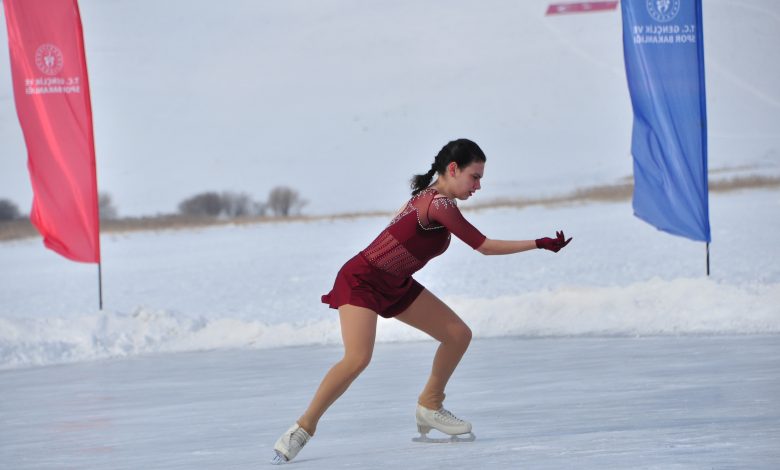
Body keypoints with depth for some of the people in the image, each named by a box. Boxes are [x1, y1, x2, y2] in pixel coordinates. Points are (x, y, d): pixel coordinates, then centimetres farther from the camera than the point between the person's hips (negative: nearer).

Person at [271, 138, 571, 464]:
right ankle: (303, 428, -15)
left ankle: (429, 406, 20)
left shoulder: (430, 196, 2)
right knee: (358, 359, -28)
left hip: (395, 286, 10)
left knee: (458, 334, 4)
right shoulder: (439, 205, -26)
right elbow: (485, 247, -28)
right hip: (361, 282, -10)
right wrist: (539, 244, -25)